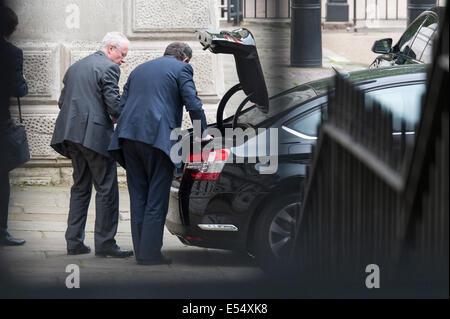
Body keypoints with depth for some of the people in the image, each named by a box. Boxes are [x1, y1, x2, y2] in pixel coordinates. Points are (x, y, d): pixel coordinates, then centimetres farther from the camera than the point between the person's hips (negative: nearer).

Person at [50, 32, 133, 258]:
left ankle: (74, 241, 13)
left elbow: (62, 101, 18)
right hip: (96, 135, -8)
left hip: (72, 134, 8)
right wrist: (122, 121, 4)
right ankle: (105, 243, -4)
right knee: (106, 189, -3)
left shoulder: (75, 67, 19)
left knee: (80, 187, 15)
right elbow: (113, 102, -14)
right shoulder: (108, 68, -7)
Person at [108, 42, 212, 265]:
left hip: (129, 137, 6)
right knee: (157, 198, -1)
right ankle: (149, 253, -3)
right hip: (158, 137, -6)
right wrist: (203, 132, 7)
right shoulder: (181, 69, 6)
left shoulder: (139, 70, 25)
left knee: (138, 197, 11)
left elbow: (121, 105, 22)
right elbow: (193, 104, -3)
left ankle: (141, 251, 13)